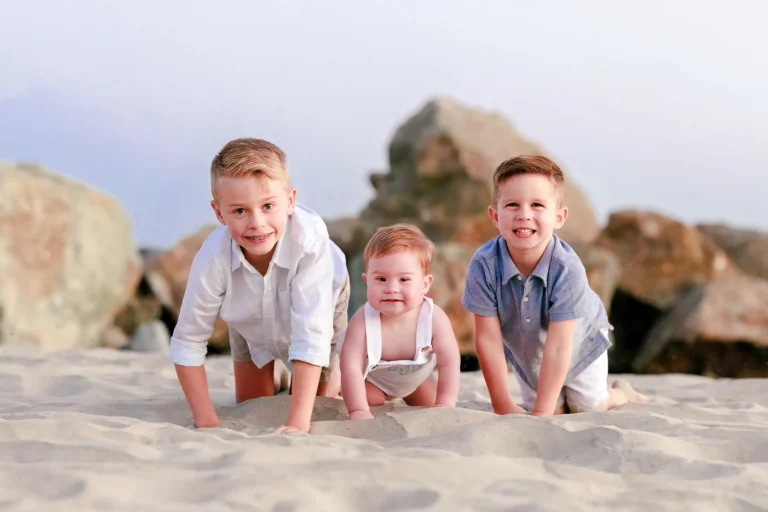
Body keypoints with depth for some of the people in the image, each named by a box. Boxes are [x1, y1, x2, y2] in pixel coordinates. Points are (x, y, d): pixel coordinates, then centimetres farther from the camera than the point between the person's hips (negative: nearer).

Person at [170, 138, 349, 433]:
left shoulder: (309, 239, -47)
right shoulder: (213, 257, -40)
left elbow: (311, 336, -47)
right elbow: (187, 342, -28)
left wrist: (298, 423, -51)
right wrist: (206, 422, -31)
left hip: (318, 305, -1)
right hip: (251, 321, 2)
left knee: (317, 409, 7)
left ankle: (333, 373, 38)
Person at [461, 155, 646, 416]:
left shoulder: (567, 269, -39)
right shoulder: (484, 265, -35)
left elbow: (558, 346, -34)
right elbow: (488, 338, -26)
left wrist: (542, 413, -34)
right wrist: (502, 405, -22)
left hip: (579, 343, -2)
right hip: (526, 352, 2)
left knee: (588, 409, 7)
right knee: (553, 412, 7)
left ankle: (619, 393, 39)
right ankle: (558, 401, 41)